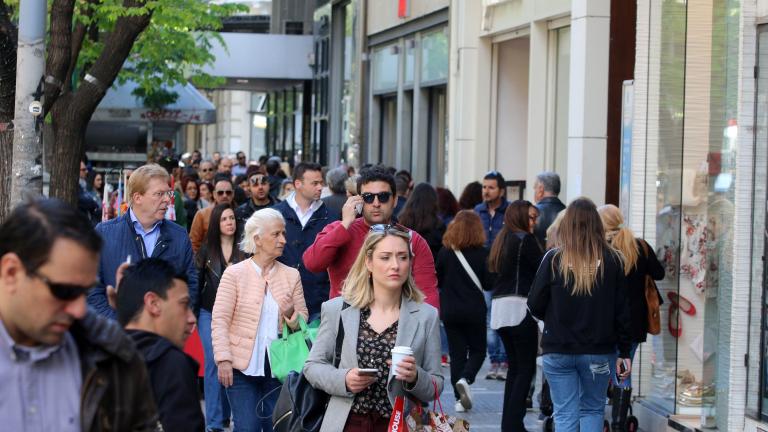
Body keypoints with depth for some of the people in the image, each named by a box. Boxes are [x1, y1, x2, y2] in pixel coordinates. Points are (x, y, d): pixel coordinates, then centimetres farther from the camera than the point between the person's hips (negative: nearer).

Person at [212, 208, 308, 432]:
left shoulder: (291, 275, 7)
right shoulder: (234, 273, -2)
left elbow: (303, 317, 11)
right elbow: (220, 320, -5)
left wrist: (294, 318, -12)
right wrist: (223, 359, -13)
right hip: (243, 366, -3)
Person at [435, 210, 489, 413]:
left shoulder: (445, 252, -5)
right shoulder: (481, 253, -9)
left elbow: (437, 281, 2)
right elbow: (488, 283, -6)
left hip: (449, 310, 2)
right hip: (474, 310, -2)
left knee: (457, 353, 8)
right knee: (478, 350, 12)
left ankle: (460, 399, 4)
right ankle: (466, 378, -16)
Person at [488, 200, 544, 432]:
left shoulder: (502, 240, 17)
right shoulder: (525, 240, -8)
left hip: (499, 308, 8)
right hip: (519, 307, -8)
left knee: (514, 367, 13)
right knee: (526, 368, -5)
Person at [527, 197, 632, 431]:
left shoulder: (554, 259, -8)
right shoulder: (612, 261, -5)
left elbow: (535, 306, -4)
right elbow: (622, 310, -2)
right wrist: (624, 352, 6)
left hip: (558, 350, -1)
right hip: (599, 351, 1)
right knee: (593, 410, 15)